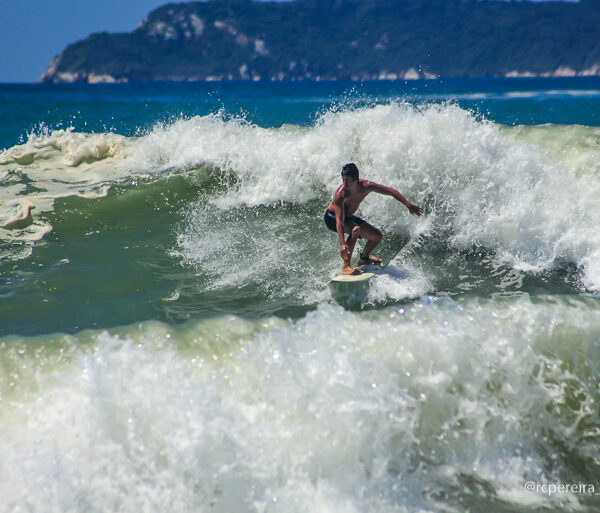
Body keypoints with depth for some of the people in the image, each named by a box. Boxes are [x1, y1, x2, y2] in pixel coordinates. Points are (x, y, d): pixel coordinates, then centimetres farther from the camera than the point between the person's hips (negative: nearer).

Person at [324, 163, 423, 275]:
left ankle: (364, 258, 33)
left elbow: (391, 192, -11)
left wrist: (409, 205, -12)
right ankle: (345, 266, -32)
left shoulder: (366, 186, -23)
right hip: (332, 217, -6)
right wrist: (342, 244, -51)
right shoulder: (340, 195, -36)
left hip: (349, 217, 6)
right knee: (355, 229, -35)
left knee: (377, 236, 5)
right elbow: (339, 221, -41)